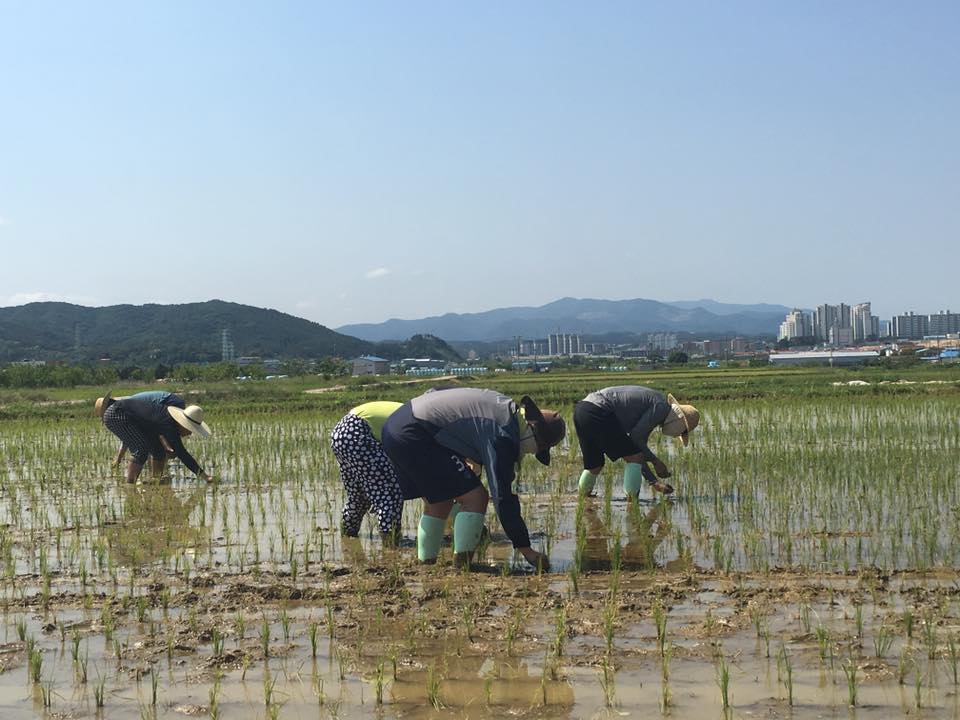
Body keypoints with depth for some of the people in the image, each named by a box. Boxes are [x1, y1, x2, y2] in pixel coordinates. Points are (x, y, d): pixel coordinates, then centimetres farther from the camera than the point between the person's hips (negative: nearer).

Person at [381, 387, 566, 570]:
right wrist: (527, 550, -13)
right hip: (414, 437, -10)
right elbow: (503, 498, -16)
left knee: (439, 502, 20)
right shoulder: (503, 436, -15)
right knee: (475, 497, -7)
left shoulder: (507, 406, 12)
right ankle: (462, 564, -6)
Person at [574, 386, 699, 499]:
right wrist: (656, 461, 5)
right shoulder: (662, 407, -3)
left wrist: (654, 481, 27)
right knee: (634, 457, -1)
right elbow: (635, 436, -7)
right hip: (598, 413, -10)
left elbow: (638, 450, 27)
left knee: (594, 466, 23)